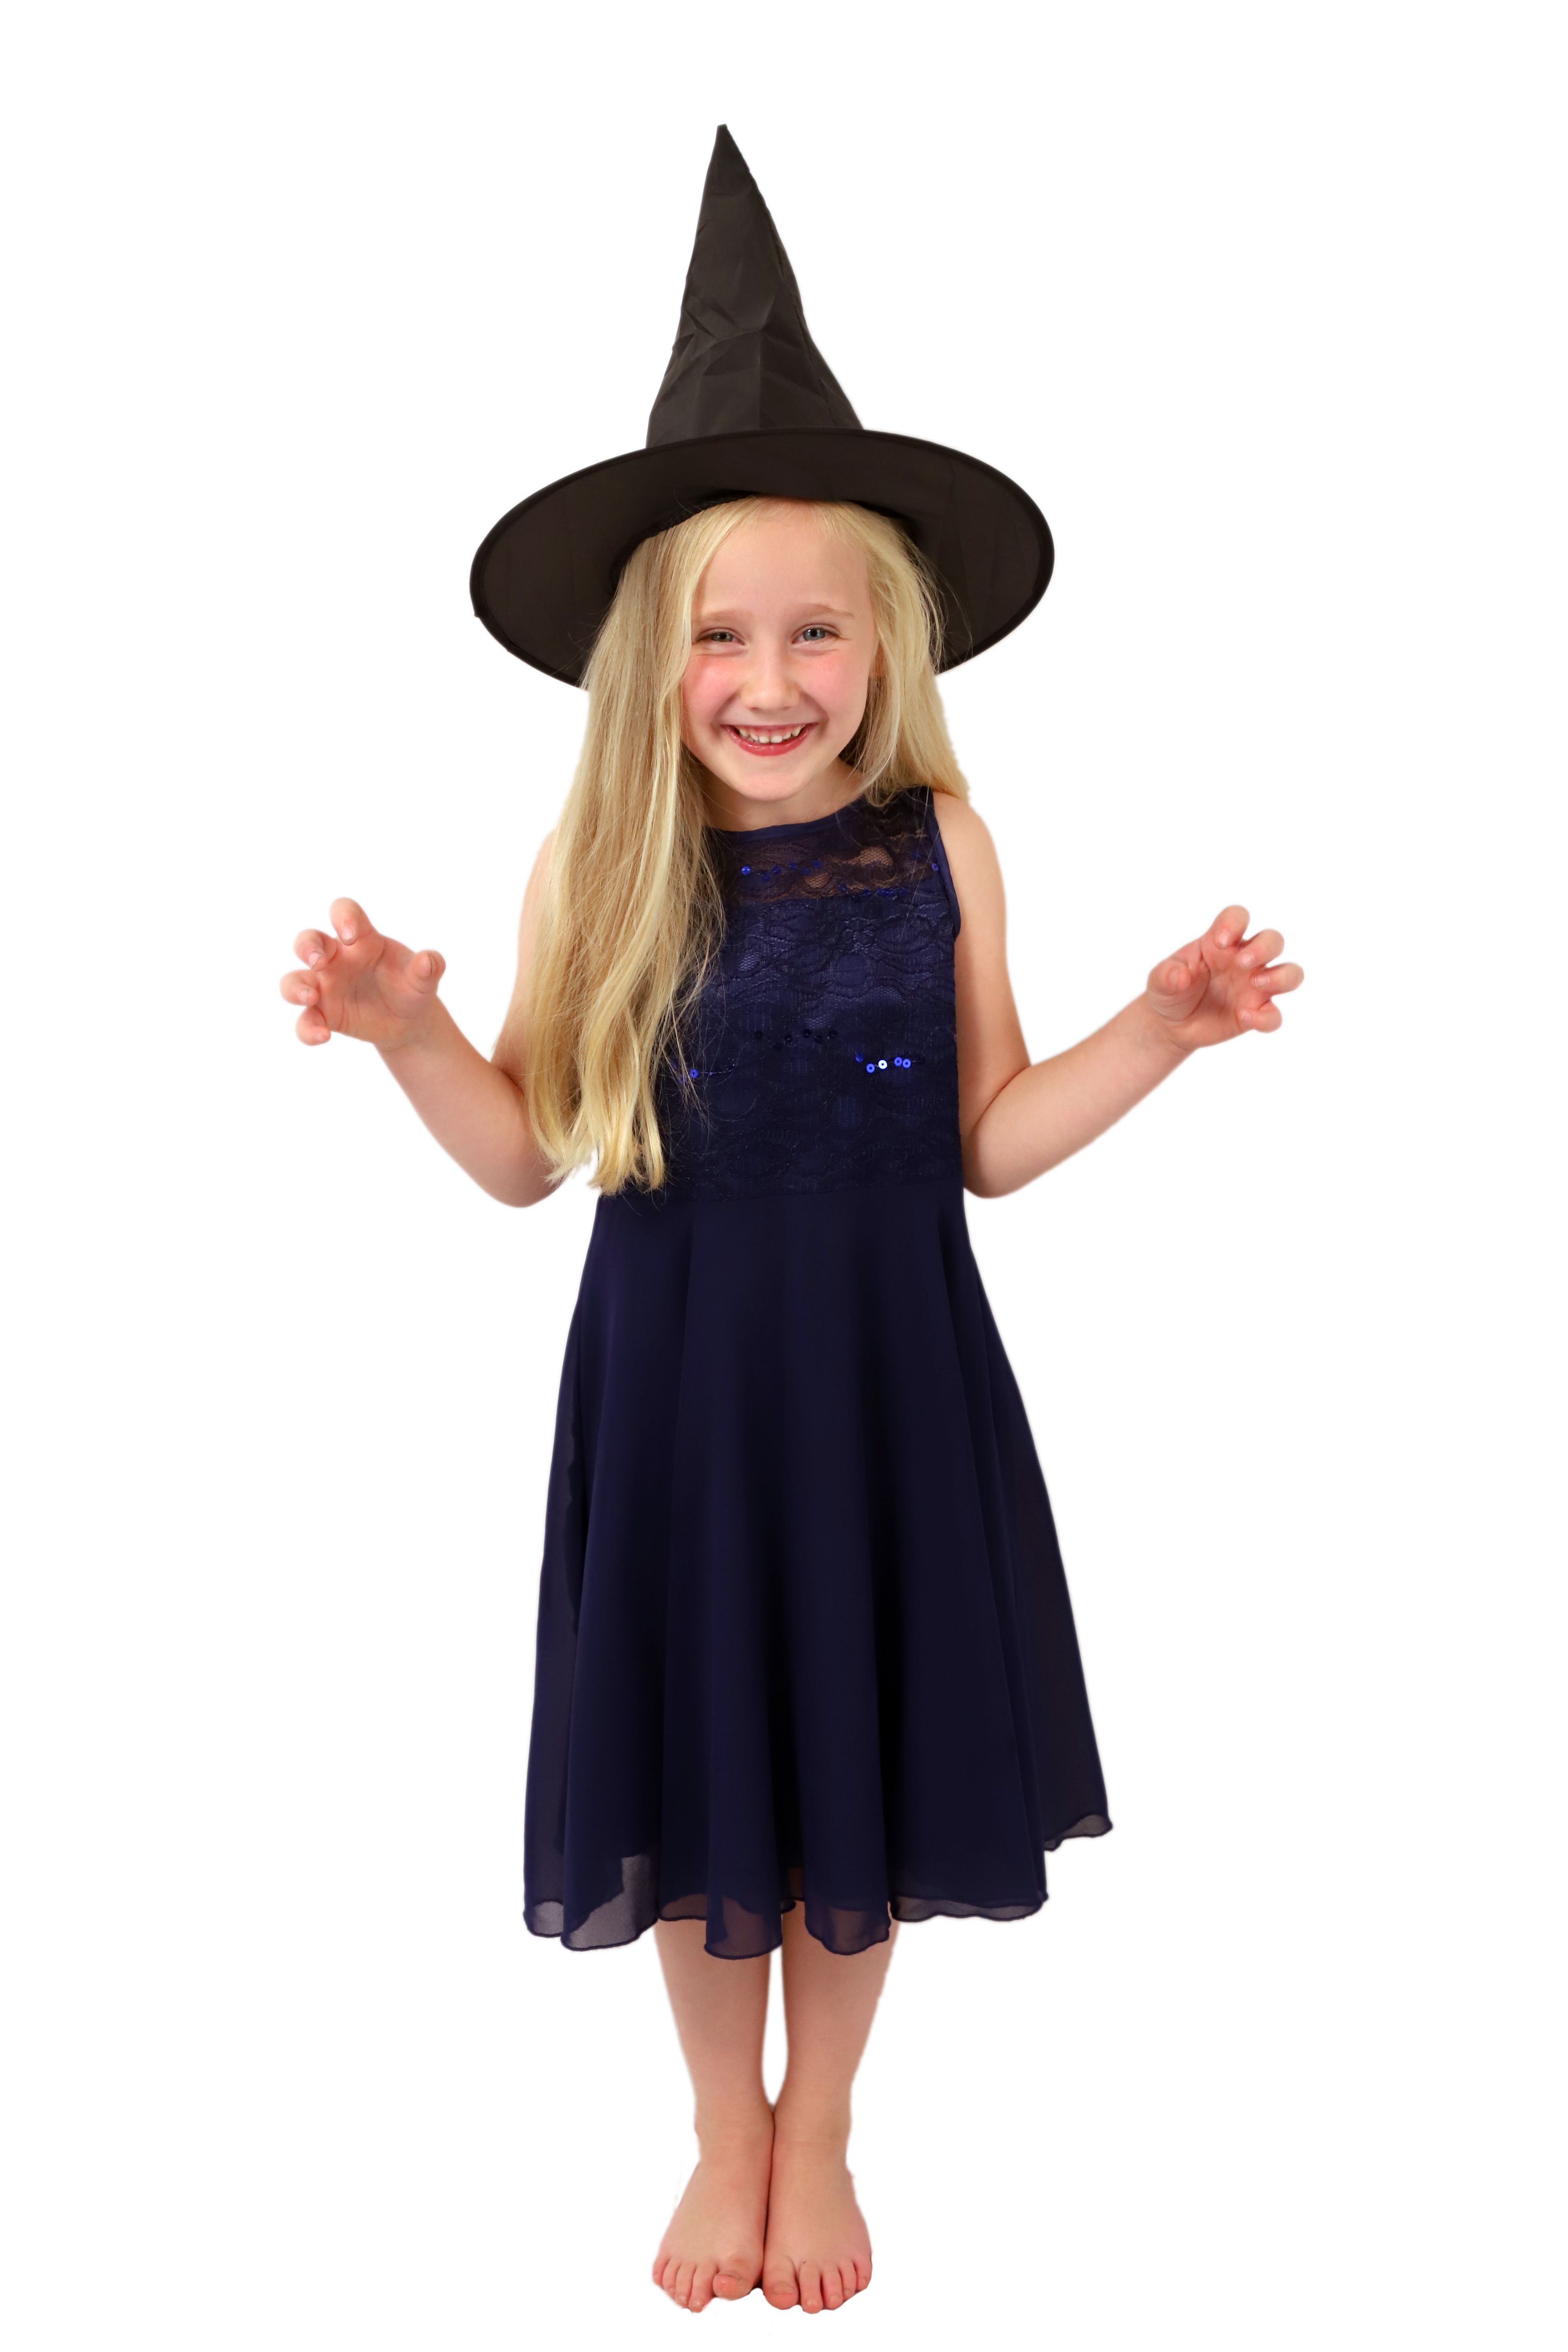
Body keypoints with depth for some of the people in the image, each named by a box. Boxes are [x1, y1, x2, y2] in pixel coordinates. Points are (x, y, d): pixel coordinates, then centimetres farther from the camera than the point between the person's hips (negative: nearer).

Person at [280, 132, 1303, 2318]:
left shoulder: (940, 848, -6)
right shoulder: (598, 869, -5)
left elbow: (990, 1140, 1)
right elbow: (526, 1157, 1)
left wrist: (1165, 1025, -10)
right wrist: (404, 1029, -14)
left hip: (886, 1380, 0)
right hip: (673, 1381, 1)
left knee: (862, 1747, 15)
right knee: (698, 1752, 15)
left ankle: (819, 2134, 42)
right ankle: (724, 2125, 43)